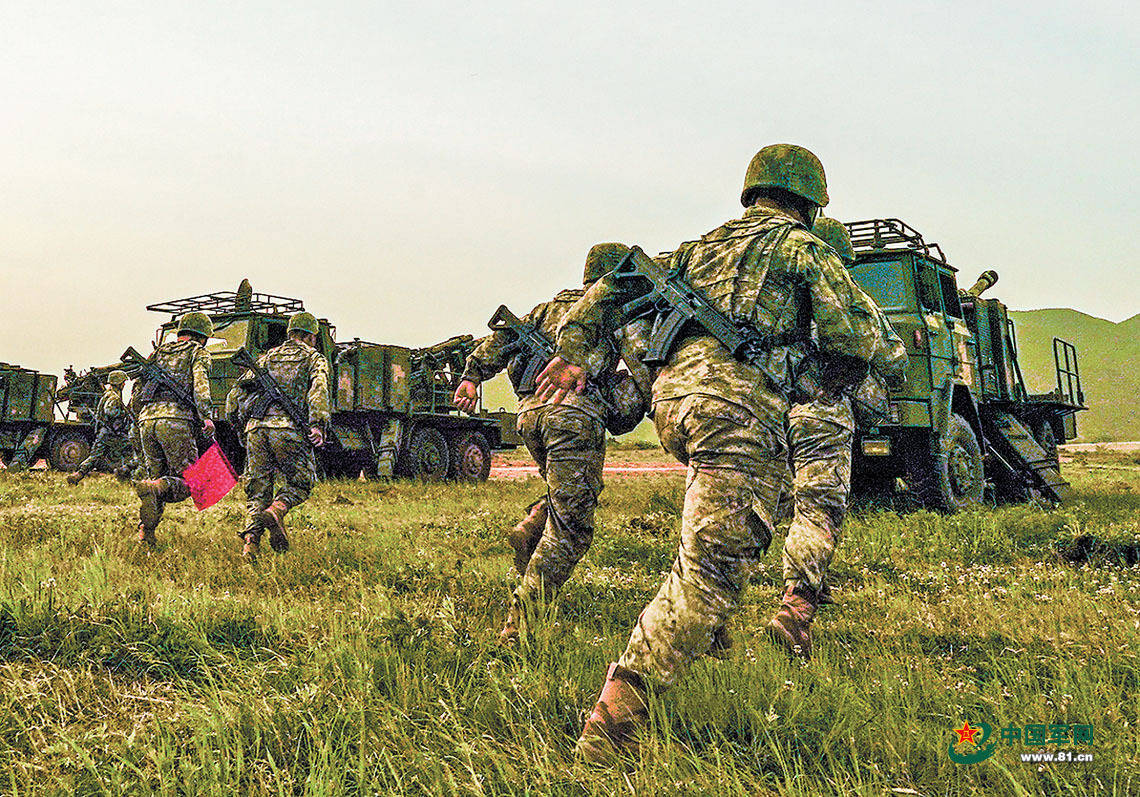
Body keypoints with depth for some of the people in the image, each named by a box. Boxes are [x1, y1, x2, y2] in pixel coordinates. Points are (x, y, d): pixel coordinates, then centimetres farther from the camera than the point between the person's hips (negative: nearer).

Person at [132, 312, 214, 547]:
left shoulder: (157, 353, 27)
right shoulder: (198, 353, 12)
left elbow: (135, 397, 24)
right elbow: (200, 381, -10)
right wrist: (206, 416, -19)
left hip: (147, 421, 6)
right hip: (176, 419, -5)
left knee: (158, 477, 14)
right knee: (187, 481, -1)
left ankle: (145, 533, 1)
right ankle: (153, 487, -31)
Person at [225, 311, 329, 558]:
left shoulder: (267, 357, 26)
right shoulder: (315, 359, 13)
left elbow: (237, 390, 19)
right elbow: (319, 389, -8)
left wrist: (237, 422, 26)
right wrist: (319, 424, -18)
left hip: (256, 426, 4)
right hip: (288, 427, -4)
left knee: (258, 488, 9)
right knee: (301, 482, 11)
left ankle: (250, 542, -6)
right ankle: (276, 510, -18)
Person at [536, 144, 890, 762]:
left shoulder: (702, 246, 32)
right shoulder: (800, 244, 14)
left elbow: (614, 285, 25)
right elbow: (856, 333, 4)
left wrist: (572, 350, 19)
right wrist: (835, 382, 24)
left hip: (671, 394, 7)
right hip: (738, 399, -7)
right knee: (713, 566, -14)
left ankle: (713, 633, 33)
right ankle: (620, 699, -27)